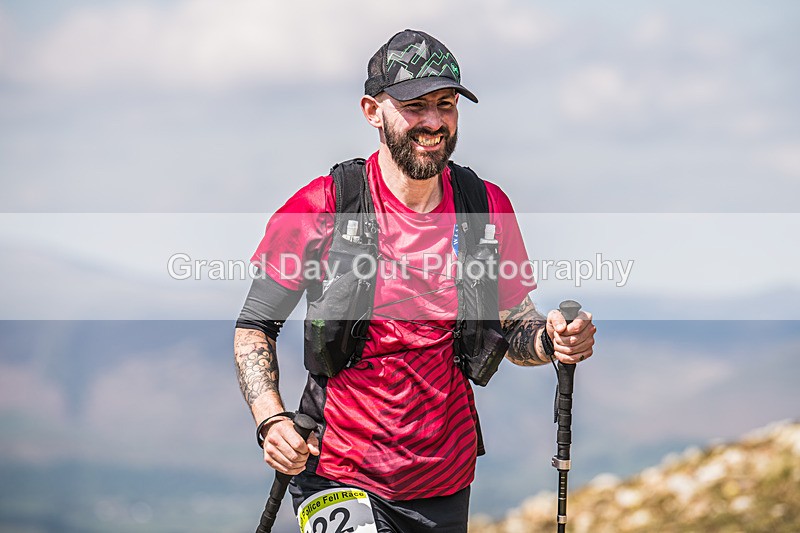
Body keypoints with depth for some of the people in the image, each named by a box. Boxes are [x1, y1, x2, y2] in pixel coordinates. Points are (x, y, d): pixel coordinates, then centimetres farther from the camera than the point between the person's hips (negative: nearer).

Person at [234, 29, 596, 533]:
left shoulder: (489, 207, 1)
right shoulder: (322, 207, -9)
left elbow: (512, 330, 10)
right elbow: (255, 326, -3)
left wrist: (551, 339, -13)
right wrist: (271, 419, -19)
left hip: (448, 482, 4)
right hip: (340, 481, -4)